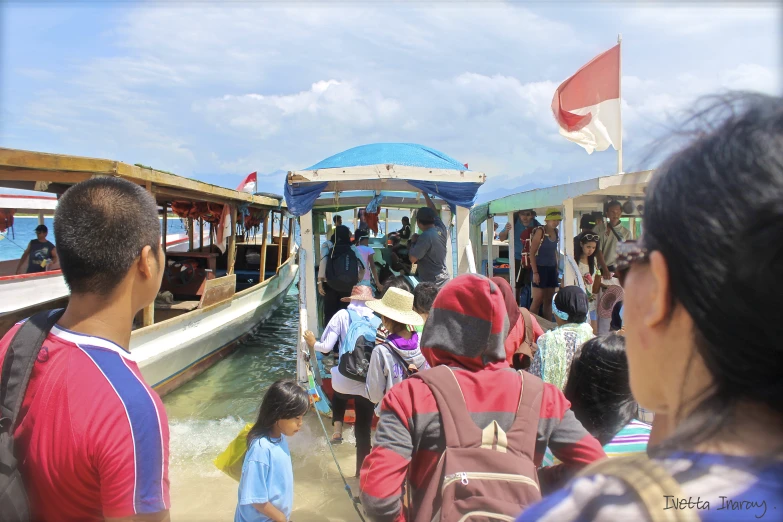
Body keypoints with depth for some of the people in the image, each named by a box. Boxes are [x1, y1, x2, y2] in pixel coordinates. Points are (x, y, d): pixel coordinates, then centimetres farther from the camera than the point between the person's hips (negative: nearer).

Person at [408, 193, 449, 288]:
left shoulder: (426, 236, -19)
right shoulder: (442, 230, 4)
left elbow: (412, 259, -17)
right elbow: (433, 211, 21)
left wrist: (413, 242, 0)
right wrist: (426, 195, 32)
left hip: (431, 283, -8)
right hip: (443, 279, 8)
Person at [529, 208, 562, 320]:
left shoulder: (555, 232, 8)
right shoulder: (540, 231, -12)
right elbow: (532, 253, -14)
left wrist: (556, 268, 14)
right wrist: (535, 272, -17)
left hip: (552, 268, 7)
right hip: (541, 268, -7)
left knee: (548, 300, 10)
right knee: (538, 301, -7)